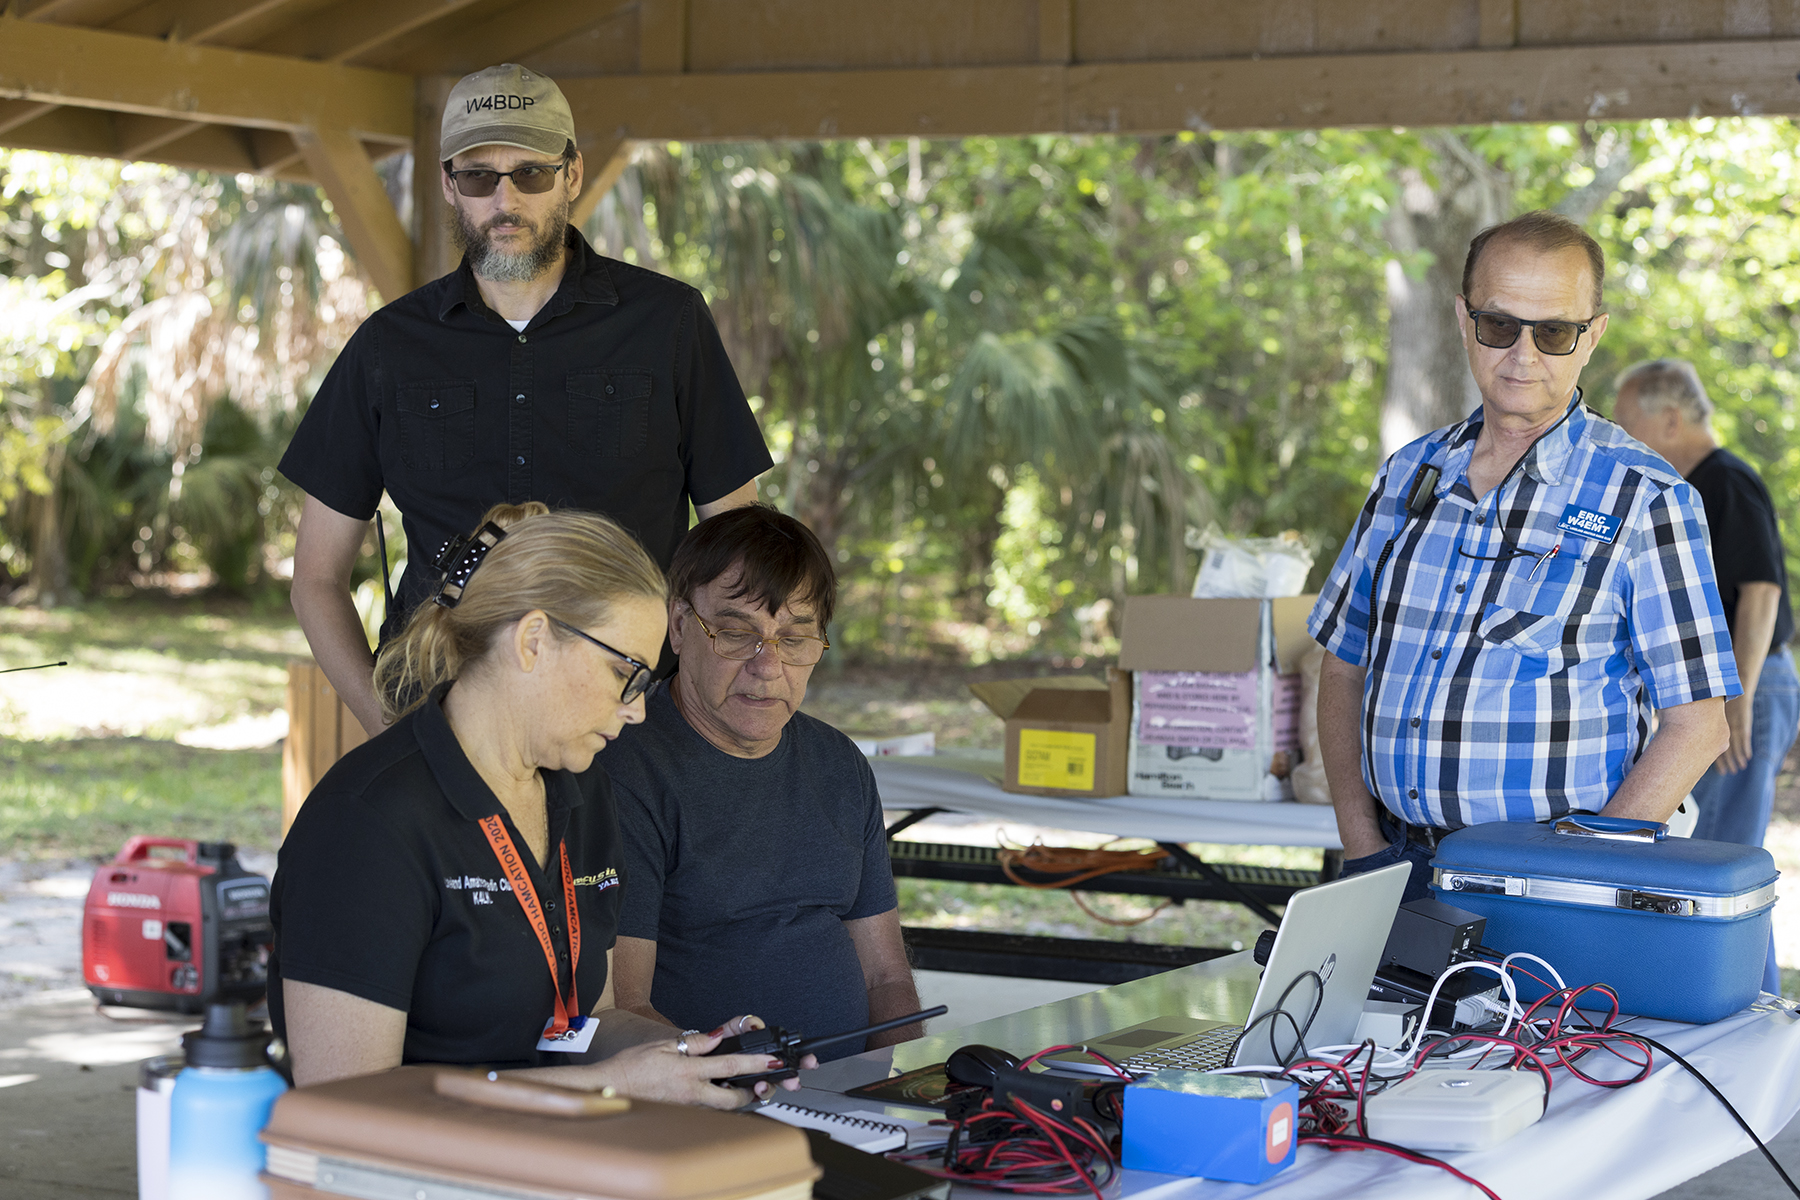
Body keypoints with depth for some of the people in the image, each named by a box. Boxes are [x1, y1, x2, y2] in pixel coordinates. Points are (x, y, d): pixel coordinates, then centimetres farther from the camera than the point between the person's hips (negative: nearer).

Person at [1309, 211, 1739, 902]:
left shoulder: (1644, 498, -1)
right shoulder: (1407, 476, 13)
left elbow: (1697, 725, -3)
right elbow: (1344, 665, 18)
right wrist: (1362, 847, 4)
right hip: (1401, 868, 4)